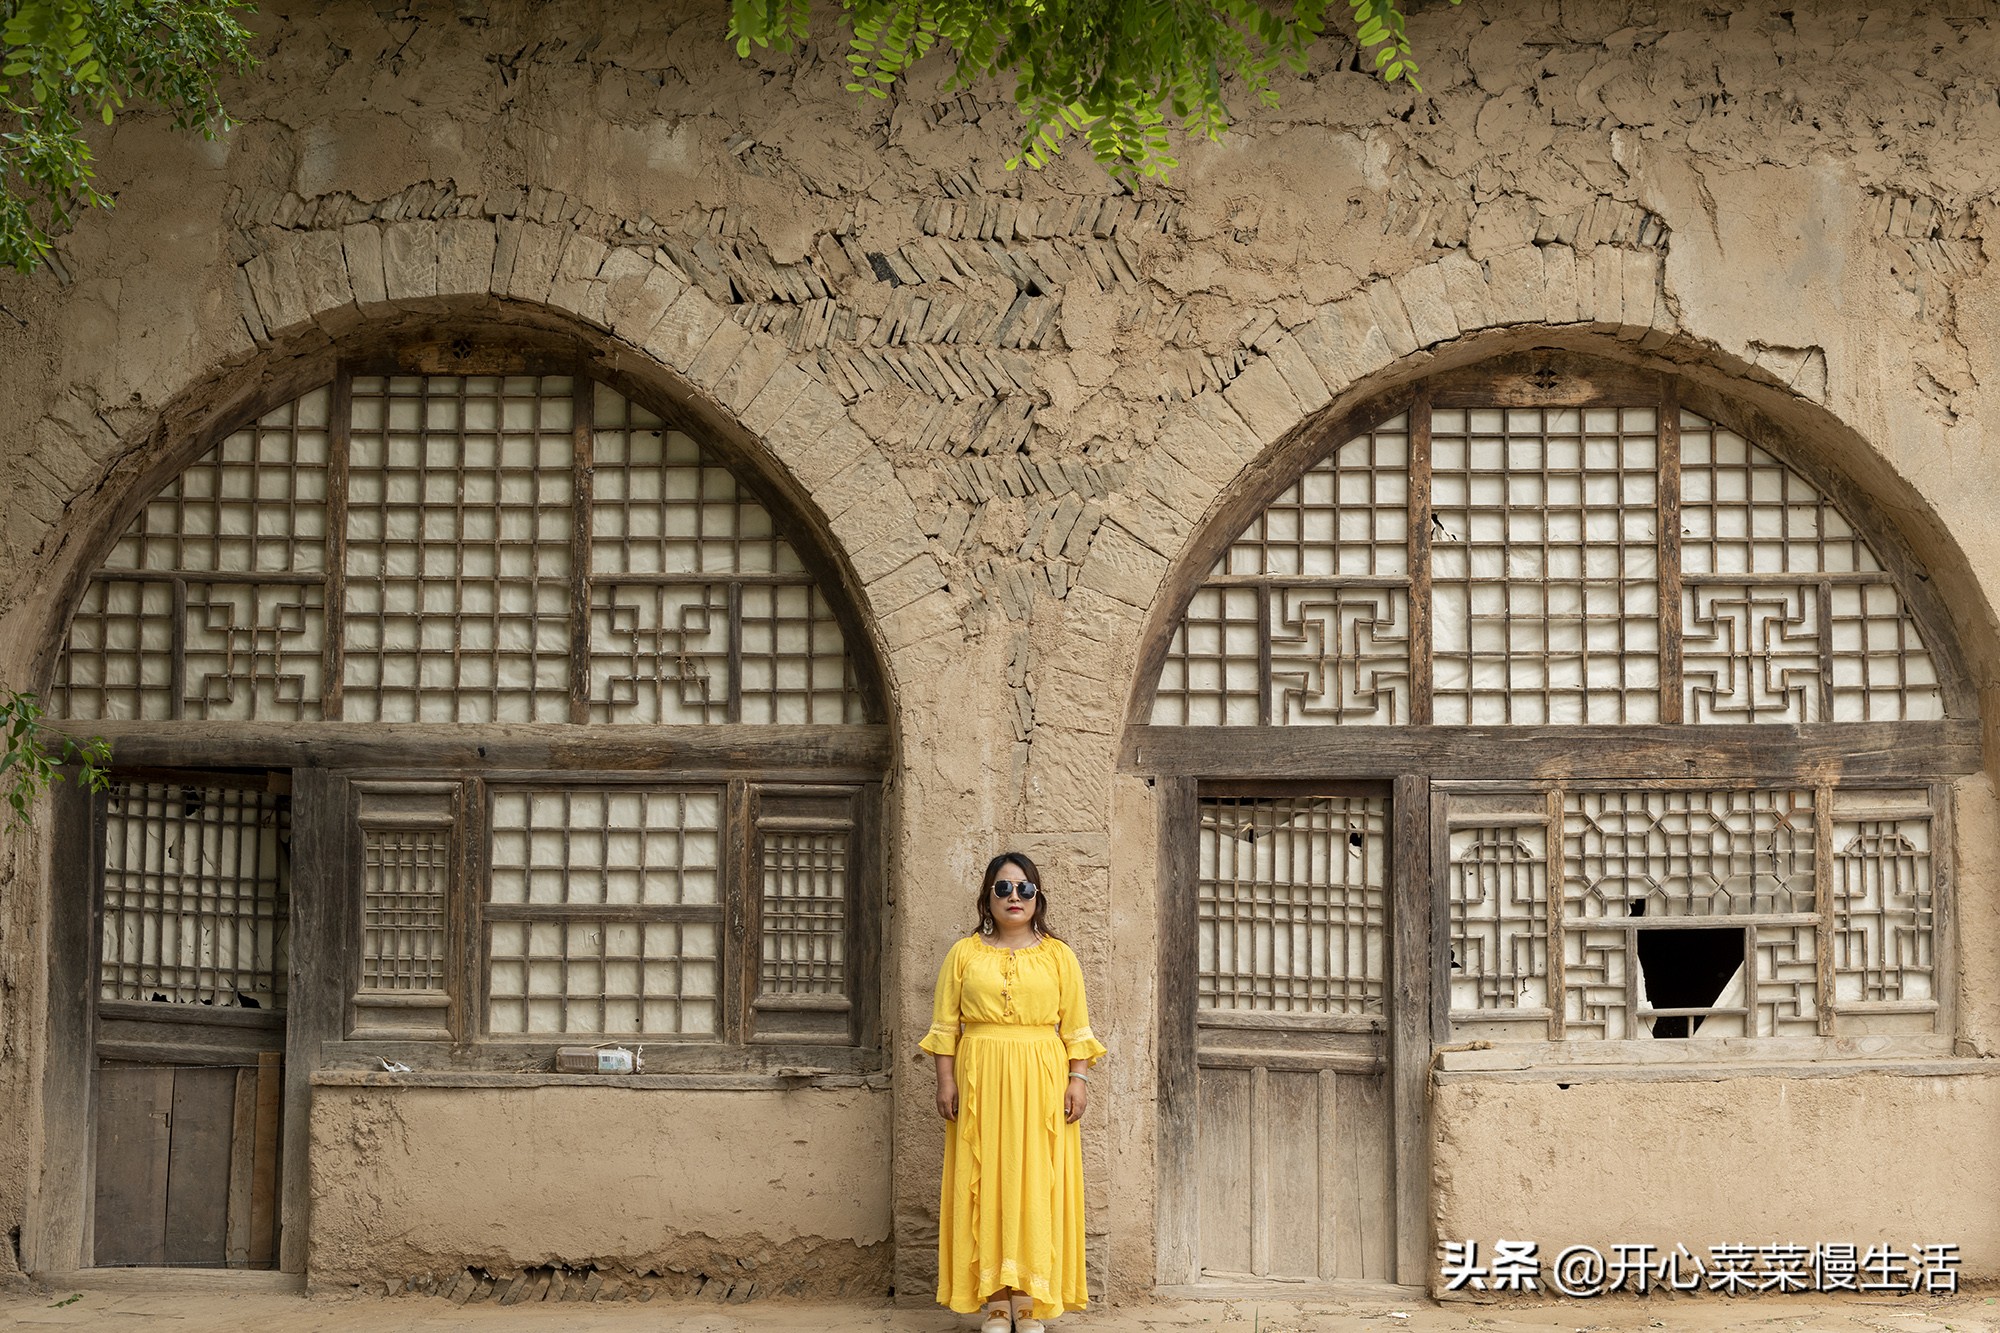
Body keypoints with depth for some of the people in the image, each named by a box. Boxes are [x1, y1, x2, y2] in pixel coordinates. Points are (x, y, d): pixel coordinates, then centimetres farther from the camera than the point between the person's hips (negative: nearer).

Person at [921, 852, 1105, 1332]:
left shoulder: (1057, 955, 8)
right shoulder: (964, 953, 7)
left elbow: (1076, 1027, 6)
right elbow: (945, 1025, 5)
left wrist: (1079, 1078, -3)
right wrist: (945, 1080, -3)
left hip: (1041, 1081, 0)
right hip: (980, 1080, 0)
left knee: (1036, 1181, -2)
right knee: (985, 1183, -1)